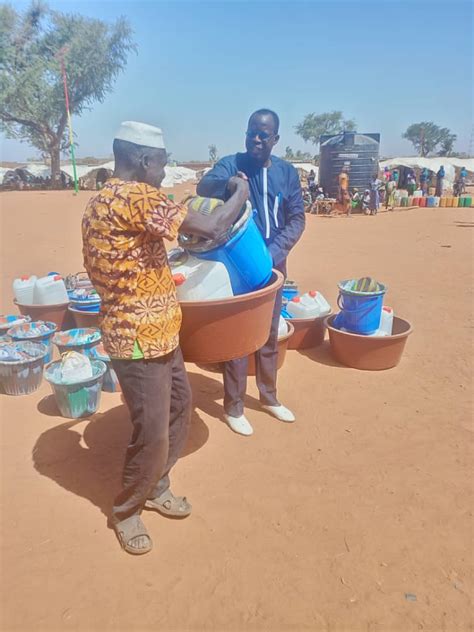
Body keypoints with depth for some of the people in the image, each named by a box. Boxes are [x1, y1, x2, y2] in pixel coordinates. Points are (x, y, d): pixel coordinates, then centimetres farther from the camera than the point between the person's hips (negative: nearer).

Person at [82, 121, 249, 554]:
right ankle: (126, 511, 29)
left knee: (180, 407, 20)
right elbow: (213, 228, -25)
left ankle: (156, 488, 39)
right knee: (152, 433, 3)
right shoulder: (135, 197, -20)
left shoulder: (101, 201, 11)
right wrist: (241, 191, -6)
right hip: (140, 339, -10)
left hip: (158, 333, 10)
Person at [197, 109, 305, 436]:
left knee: (270, 334, 15)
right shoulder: (231, 164, -5)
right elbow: (204, 186, -24)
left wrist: (275, 250, -16)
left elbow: (297, 218, 0)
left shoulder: (288, 172, 4)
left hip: (273, 264, 4)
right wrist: (229, 184, -47)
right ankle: (234, 406, 17)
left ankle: (269, 396, 33)